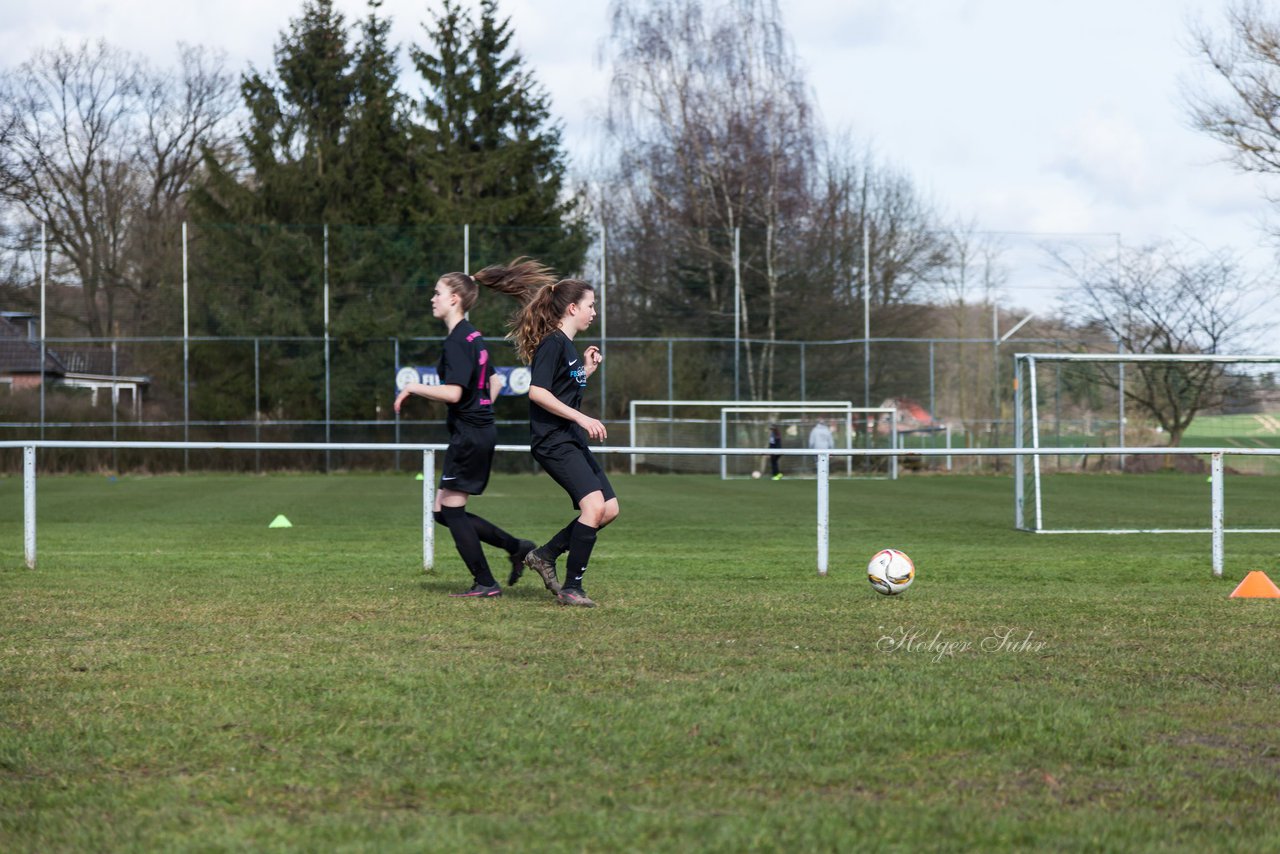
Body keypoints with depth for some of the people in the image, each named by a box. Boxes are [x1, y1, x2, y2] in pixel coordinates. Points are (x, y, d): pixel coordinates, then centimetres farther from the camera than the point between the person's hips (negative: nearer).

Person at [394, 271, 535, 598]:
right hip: (481, 431, 10)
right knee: (444, 511, 12)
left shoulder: (457, 341, -16)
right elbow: (494, 381, 25)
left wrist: (413, 388, -14)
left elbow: (453, 393, -24)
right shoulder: (473, 337, 15)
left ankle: (485, 583, 1)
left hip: (469, 436, -10)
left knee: (451, 510, -2)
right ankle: (516, 547, 12)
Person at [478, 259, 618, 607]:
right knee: (594, 503, -22)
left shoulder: (569, 347, 17)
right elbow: (537, 392, -21)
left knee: (610, 509, 6)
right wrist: (583, 419, -22)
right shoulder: (552, 343, -12)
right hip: (552, 441, -10)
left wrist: (588, 368, 15)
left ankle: (545, 555, 16)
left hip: (572, 440, 10)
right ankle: (571, 587, -16)